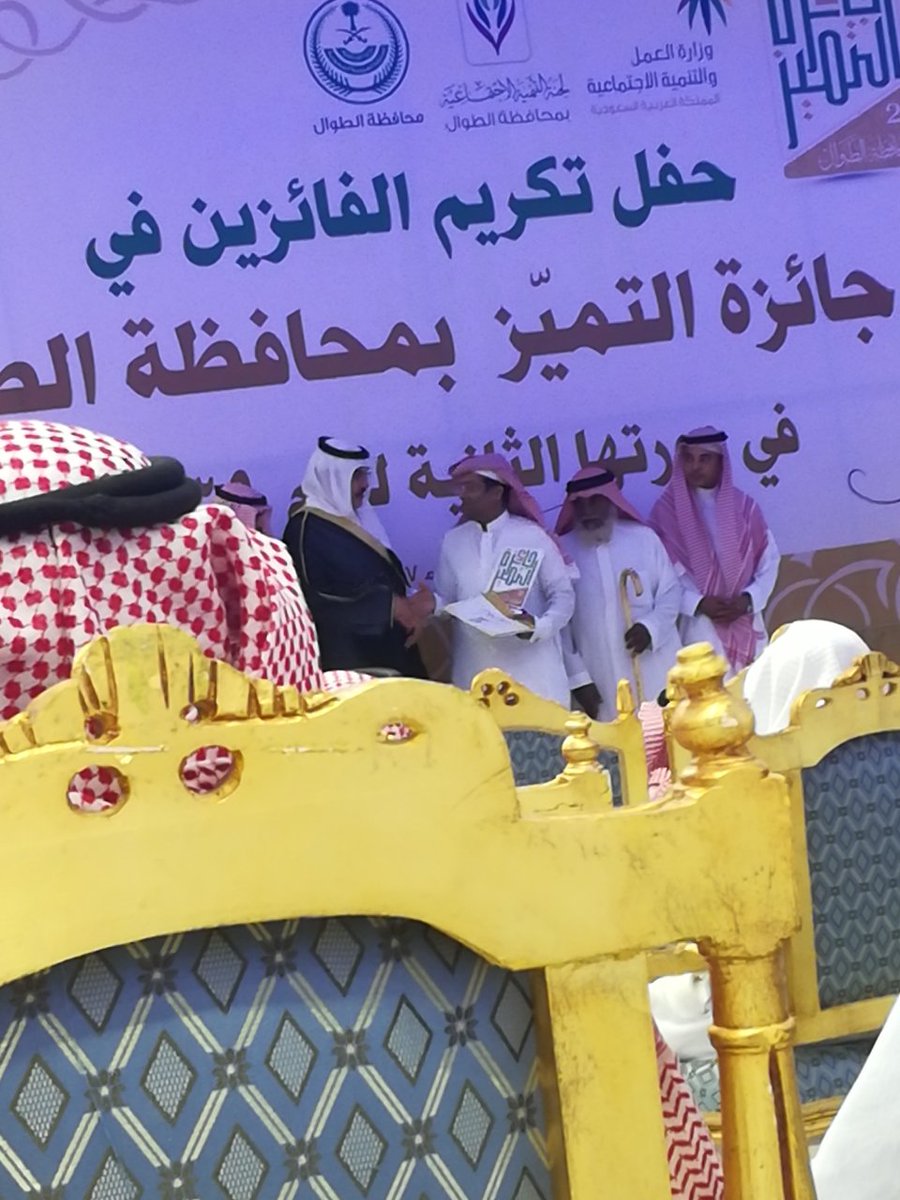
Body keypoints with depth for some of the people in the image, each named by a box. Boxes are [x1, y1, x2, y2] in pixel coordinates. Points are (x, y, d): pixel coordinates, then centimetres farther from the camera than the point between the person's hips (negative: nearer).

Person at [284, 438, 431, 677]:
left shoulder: (358, 519, 15)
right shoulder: (307, 529, -10)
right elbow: (319, 599, -17)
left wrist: (407, 604, -4)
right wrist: (390, 606, -16)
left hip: (386, 647, 8)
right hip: (344, 655, -8)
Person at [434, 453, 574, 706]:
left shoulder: (532, 535, 0)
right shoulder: (453, 541, 10)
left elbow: (563, 595, 1)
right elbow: (447, 599, 12)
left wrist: (540, 626, -17)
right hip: (474, 672, 3)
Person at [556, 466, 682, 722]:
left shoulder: (644, 538, 3)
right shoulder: (562, 550, -1)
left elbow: (671, 592, 8)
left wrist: (650, 627, -11)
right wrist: (578, 677, -2)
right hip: (599, 684, -1)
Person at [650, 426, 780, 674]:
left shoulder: (743, 506, 6)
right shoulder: (667, 510, -4)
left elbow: (769, 559, 6)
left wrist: (749, 599, -9)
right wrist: (698, 603, -16)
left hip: (746, 625, 3)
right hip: (701, 629, -3)